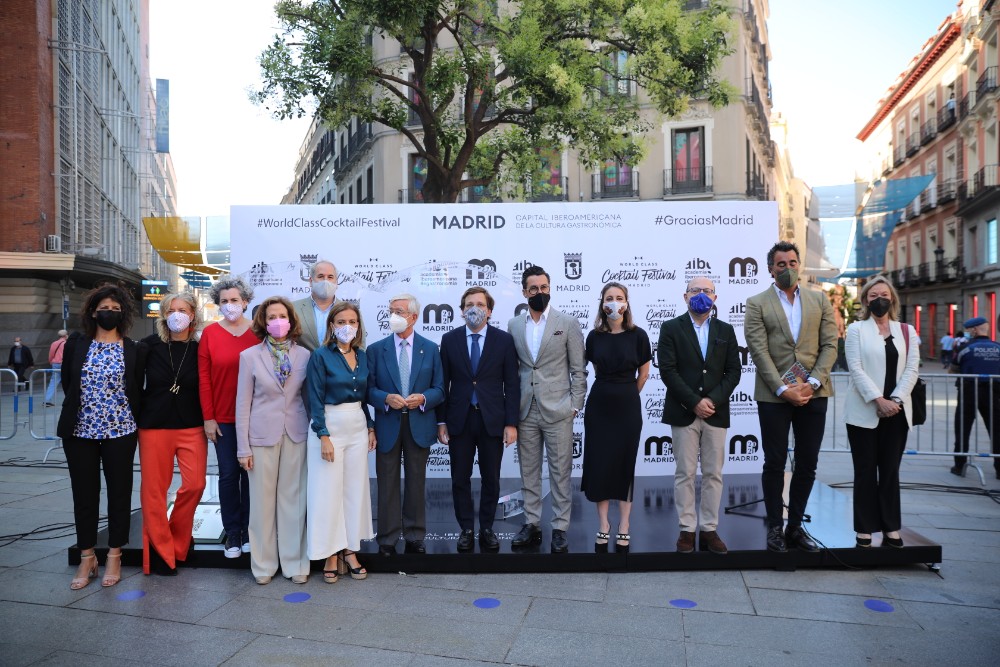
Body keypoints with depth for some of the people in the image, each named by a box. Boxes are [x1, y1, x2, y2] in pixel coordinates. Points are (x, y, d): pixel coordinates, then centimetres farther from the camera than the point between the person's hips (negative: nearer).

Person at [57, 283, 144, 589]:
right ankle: (87, 558, 21)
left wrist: (128, 420, 3)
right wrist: (81, 409, 11)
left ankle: (114, 556, 19)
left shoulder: (134, 349, 0)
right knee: (84, 494, 8)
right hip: (80, 431, 1)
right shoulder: (76, 343, 3)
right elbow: (68, 384, 10)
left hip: (120, 432, -1)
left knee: (119, 493, 6)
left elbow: (136, 392, 5)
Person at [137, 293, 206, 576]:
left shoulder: (200, 349, 3)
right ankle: (160, 549, 17)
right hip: (154, 426, 0)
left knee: (195, 484, -7)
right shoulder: (150, 346, 1)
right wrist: (139, 415, 1)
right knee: (154, 489, 2)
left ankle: (178, 538, 18)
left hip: (192, 427, 0)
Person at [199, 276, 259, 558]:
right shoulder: (210, 333, 0)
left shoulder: (258, 333, 0)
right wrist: (208, 417, -3)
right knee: (228, 474, 6)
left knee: (250, 472, 7)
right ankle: (233, 532, 18)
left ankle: (249, 530, 20)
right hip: (223, 418, 0)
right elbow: (204, 378, 0)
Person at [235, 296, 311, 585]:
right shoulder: (250, 356, -1)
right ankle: (263, 564, 19)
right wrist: (243, 448, -3)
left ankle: (295, 563, 17)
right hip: (262, 436, -1)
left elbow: (309, 397, 8)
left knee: (293, 499, 6)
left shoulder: (304, 355, 3)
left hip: (296, 435, 1)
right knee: (262, 501, 5)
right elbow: (243, 405, 0)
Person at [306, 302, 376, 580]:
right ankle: (331, 554, 13)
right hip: (330, 426, -5)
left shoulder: (362, 356, 7)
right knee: (328, 491, 0)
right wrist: (324, 436, -16)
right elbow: (316, 399, -11)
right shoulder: (321, 356, -8)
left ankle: (349, 550, 19)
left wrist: (371, 428, 9)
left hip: (358, 428, 5)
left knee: (355, 489, 8)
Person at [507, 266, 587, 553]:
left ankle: (560, 529, 13)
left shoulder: (568, 323, -1)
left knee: (560, 473, 3)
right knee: (528, 472, 11)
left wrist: (575, 406, -5)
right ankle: (531, 524, 22)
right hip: (525, 411, 3)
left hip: (557, 411, -3)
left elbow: (579, 370, 0)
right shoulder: (513, 325, 8)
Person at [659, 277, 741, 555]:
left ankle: (709, 529, 14)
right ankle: (687, 529, 11)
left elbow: (733, 371, 5)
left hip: (716, 413, 3)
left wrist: (713, 400, -9)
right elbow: (668, 370, -7)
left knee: (713, 474, 6)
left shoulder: (726, 330, 11)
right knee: (685, 474, 2)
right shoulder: (671, 328, 2)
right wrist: (694, 403, -13)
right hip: (683, 413, -3)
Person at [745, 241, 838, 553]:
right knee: (775, 463, 4)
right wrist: (783, 389, -14)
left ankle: (795, 526, 21)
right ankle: (775, 528, 15)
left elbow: (830, 345, 4)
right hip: (774, 395, -3)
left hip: (813, 393, 3)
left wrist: (813, 383, -9)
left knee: (807, 463, 8)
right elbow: (760, 352, -7)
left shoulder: (819, 300, 10)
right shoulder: (757, 303, 1)